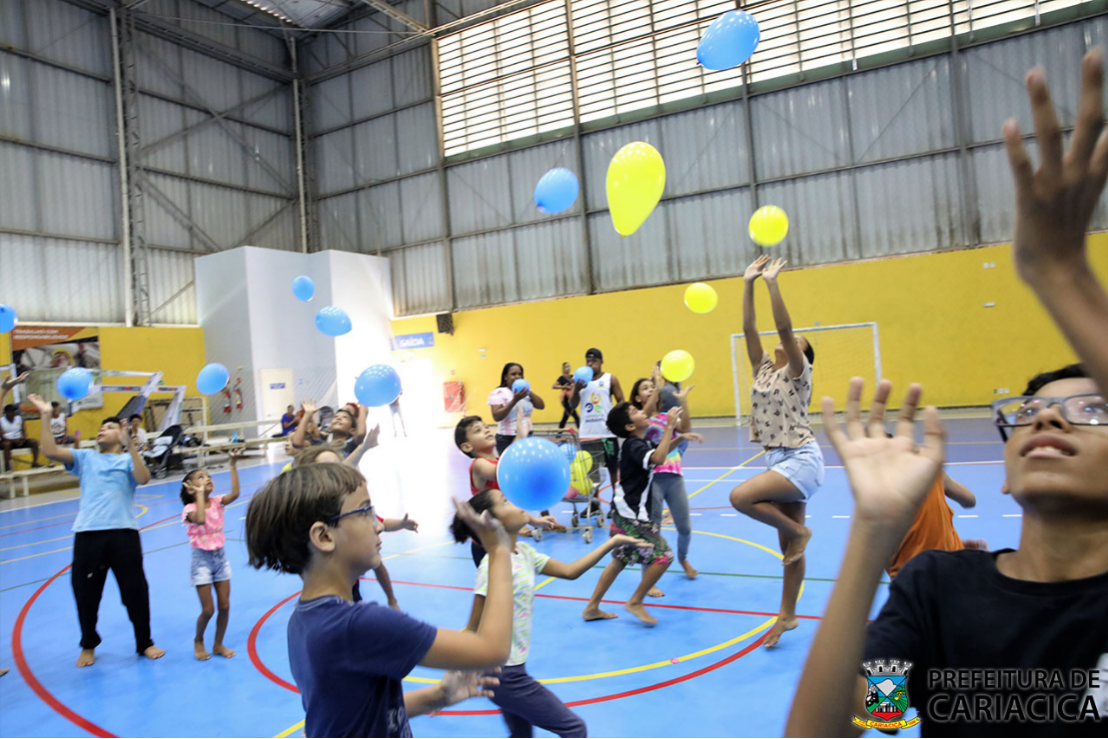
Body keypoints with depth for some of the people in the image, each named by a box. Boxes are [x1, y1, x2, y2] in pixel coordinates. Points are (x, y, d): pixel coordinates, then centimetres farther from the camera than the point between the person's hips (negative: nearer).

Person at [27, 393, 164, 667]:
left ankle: (144, 643, 21)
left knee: (135, 590, 4)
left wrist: (130, 446, -19)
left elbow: (143, 478, -12)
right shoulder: (85, 457, 15)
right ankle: (88, 646, 32)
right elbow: (50, 451, 1)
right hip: (88, 533, 2)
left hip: (123, 532, -2)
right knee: (86, 593, 10)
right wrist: (45, 417, -1)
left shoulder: (128, 459, 8)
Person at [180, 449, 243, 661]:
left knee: (225, 606, 5)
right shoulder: (190, 509, -13)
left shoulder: (217, 502, -1)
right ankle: (198, 641, 28)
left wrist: (233, 465, -25)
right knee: (208, 610, 0)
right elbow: (200, 519, -36)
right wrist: (200, 494, -27)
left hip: (220, 557, 4)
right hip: (202, 559, -4)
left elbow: (235, 494, -21)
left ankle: (218, 644, 24)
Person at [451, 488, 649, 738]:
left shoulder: (523, 552, 2)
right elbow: (472, 632, -21)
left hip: (512, 669, 9)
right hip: (503, 674, -8)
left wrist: (613, 542, 5)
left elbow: (569, 571, 10)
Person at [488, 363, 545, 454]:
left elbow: (541, 406, 4)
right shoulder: (499, 393, -6)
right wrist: (515, 400, -22)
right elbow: (497, 417, -17)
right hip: (507, 440, -5)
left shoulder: (525, 391, 11)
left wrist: (529, 391, -7)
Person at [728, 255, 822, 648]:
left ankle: (798, 532, -3)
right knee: (788, 545, 13)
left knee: (741, 496, -26)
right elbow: (749, 328, 3)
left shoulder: (797, 372, -7)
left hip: (801, 461, -7)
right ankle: (787, 615, 23)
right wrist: (749, 284, -1)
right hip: (779, 461, 7)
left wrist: (772, 282, -21)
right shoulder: (765, 368, 10)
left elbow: (784, 326, -20)